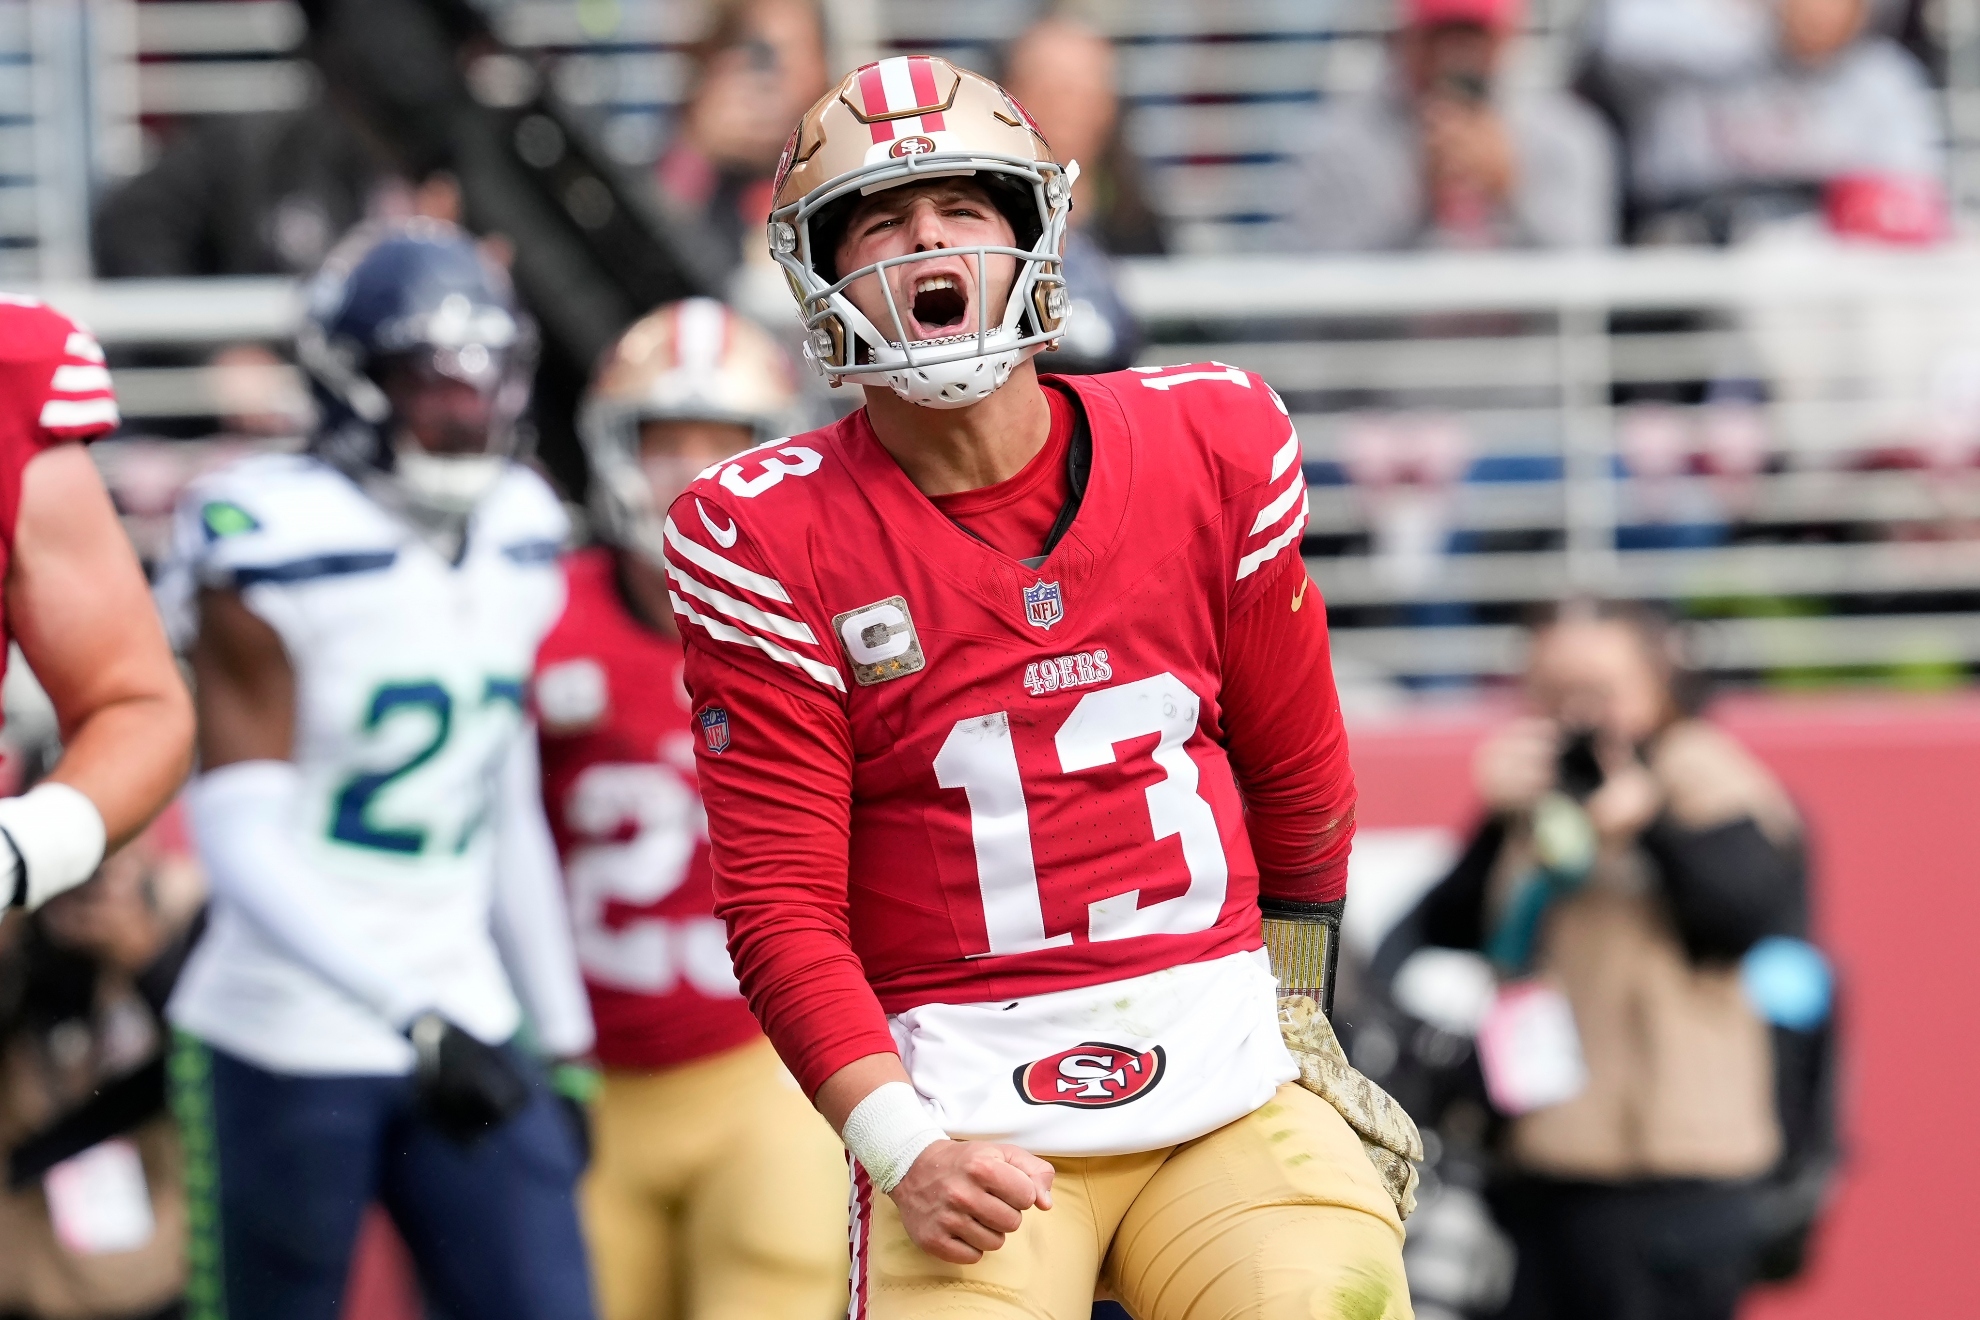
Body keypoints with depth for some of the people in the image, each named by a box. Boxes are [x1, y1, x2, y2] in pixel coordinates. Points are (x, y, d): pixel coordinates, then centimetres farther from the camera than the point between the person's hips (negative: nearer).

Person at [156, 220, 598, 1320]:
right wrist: (415, 1018, -28)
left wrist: (566, 1037, 18)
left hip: (468, 1029, 6)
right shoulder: (278, 554, -13)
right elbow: (241, 840, -19)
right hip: (289, 1050, -6)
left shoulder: (518, 541, 8)